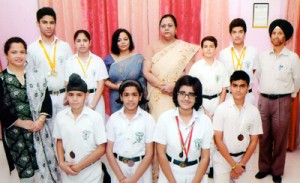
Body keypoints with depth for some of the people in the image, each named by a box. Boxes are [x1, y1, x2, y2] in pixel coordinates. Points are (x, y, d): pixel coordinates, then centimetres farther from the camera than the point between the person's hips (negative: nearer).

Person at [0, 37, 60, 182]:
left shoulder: (36, 76, 7)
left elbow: (46, 99, 2)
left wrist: (41, 119, -12)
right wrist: (22, 123, -12)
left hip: (40, 129, 2)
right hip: (16, 132, -2)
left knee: (45, 163, 7)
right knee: (27, 170, 6)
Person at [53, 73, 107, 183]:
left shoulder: (95, 117, -15)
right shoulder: (60, 116, -5)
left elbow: (101, 149, -12)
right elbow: (59, 141, 8)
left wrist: (80, 166, -12)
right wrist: (61, 163, -5)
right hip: (68, 173, 3)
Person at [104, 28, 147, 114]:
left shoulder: (138, 58, 2)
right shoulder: (109, 59, 4)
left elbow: (143, 79, 1)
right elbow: (104, 79, 4)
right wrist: (115, 86, -12)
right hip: (116, 100, 1)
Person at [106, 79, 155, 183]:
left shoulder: (148, 119, -8)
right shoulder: (113, 118, -4)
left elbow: (149, 153, -8)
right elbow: (109, 150, -2)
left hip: (141, 168, -1)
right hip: (118, 167, 1)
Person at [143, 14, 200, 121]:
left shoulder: (185, 48, 3)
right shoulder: (153, 47, 7)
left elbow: (189, 73, -1)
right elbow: (146, 72, 1)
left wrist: (174, 85, -14)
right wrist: (161, 85, -11)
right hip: (157, 97, 1)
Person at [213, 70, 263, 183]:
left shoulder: (254, 111, -4)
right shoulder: (221, 109, -12)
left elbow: (254, 141, 1)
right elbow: (218, 139, -11)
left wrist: (242, 164, -5)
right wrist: (233, 164, -11)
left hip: (244, 159, 2)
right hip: (222, 159, -2)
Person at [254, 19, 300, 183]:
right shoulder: (263, 56, 4)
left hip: (282, 101, -3)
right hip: (263, 100, 3)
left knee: (280, 138, 7)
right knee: (264, 137, 11)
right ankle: (264, 167, 27)